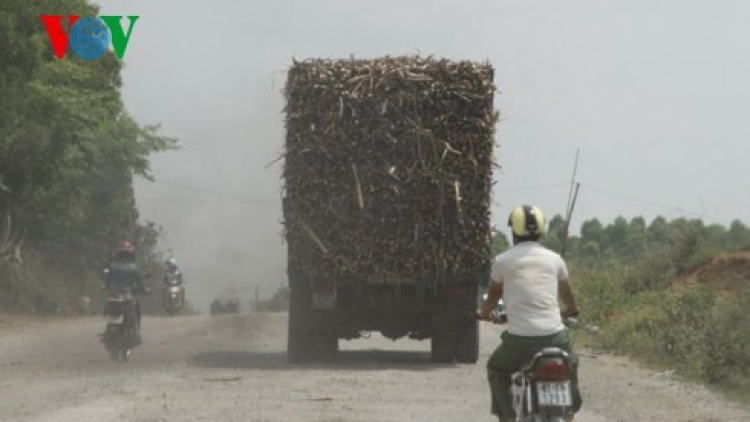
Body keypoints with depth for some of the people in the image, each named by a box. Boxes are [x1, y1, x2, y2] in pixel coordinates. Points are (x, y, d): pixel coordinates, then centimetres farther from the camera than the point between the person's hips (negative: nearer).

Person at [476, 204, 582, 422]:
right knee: (570, 365, 34)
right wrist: (570, 310, 48)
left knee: (496, 369, 26)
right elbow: (567, 293, 25)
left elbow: (494, 294, 18)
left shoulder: (503, 260, 2)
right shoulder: (554, 259, 8)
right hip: (555, 335, 2)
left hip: (519, 338, -2)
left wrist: (483, 313, 41)